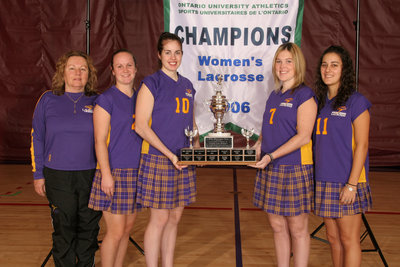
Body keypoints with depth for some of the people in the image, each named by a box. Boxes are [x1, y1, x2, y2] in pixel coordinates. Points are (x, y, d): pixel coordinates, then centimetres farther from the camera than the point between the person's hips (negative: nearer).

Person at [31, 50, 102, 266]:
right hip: (58, 177, -1)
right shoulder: (48, 100, 3)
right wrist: (38, 175, 3)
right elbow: (37, 139, 6)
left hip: (92, 176, 1)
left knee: (89, 228, 9)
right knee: (63, 230, 5)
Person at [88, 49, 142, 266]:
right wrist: (106, 174, -17)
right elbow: (100, 141, -10)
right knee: (116, 232, -4)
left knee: (127, 229, 13)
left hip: (137, 173, 6)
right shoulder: (106, 99, -7)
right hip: (115, 173, -6)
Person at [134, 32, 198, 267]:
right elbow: (141, 126, -13)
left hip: (183, 161, 6)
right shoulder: (152, 83, -7)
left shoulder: (187, 85, 12)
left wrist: (198, 148, 5)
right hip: (158, 159, -6)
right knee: (160, 219, -1)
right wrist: (170, 154, -17)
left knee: (175, 218, 11)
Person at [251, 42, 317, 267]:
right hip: (271, 170, 7)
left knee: (297, 229, 3)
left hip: (295, 169, -7)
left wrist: (271, 156, -20)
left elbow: (303, 137, -15)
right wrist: (259, 144, 3)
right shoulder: (274, 96, 14)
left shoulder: (305, 95, -8)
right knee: (277, 226, 14)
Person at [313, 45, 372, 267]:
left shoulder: (356, 102, -8)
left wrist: (352, 184, -15)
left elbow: (361, 146, -11)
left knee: (349, 240, 2)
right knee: (333, 238, 13)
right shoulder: (320, 102, 11)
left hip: (346, 182, -6)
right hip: (323, 181, 6)